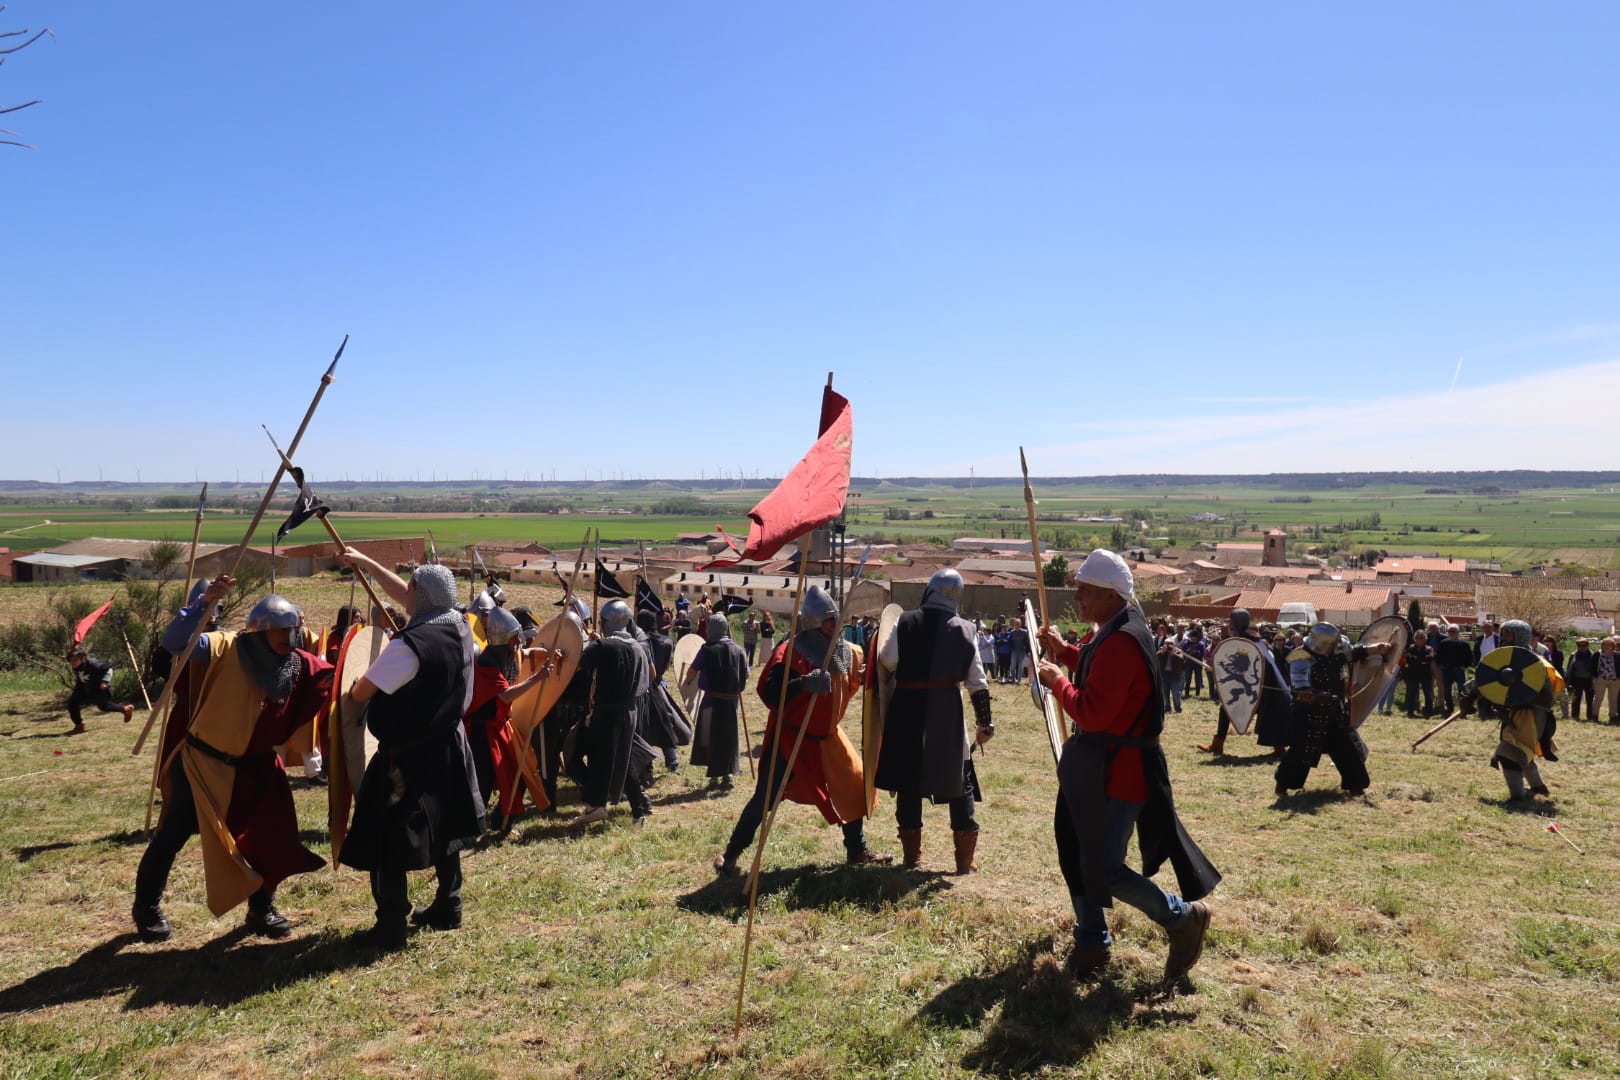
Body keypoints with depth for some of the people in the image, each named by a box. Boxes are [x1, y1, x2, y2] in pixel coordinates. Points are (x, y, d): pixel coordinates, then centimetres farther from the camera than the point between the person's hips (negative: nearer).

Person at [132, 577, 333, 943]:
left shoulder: (299, 666, -5)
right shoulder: (226, 648, -18)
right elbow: (173, 643, -30)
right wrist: (205, 603, -42)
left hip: (255, 767, 4)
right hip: (201, 761, -4)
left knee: (270, 836, 3)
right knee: (172, 836, 9)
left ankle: (261, 909, 23)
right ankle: (147, 908, 31)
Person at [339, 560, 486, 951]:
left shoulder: (409, 645, -26)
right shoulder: (459, 625, -3)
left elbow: (360, 693, -20)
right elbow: (406, 597, 11)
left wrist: (351, 691, 5)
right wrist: (367, 563, 18)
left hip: (406, 757, -8)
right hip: (447, 749, 8)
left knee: (387, 844, 3)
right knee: (442, 830, 21)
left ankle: (390, 929, 9)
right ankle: (447, 908, 32)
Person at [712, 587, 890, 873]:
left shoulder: (847, 653, 1)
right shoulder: (790, 652, -20)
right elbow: (769, 693, -29)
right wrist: (804, 683, -41)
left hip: (827, 737, 6)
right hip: (791, 737, -6)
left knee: (854, 787, 11)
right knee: (765, 798, -2)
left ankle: (857, 850, 30)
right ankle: (732, 852, 14)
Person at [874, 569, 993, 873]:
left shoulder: (906, 622, -4)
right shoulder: (964, 630, 1)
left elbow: (886, 661, -7)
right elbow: (977, 682, 2)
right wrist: (985, 723, 9)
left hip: (908, 709, 0)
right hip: (948, 714, 1)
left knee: (909, 780, 11)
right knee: (959, 782, 10)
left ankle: (911, 853, 18)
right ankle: (965, 859, 12)